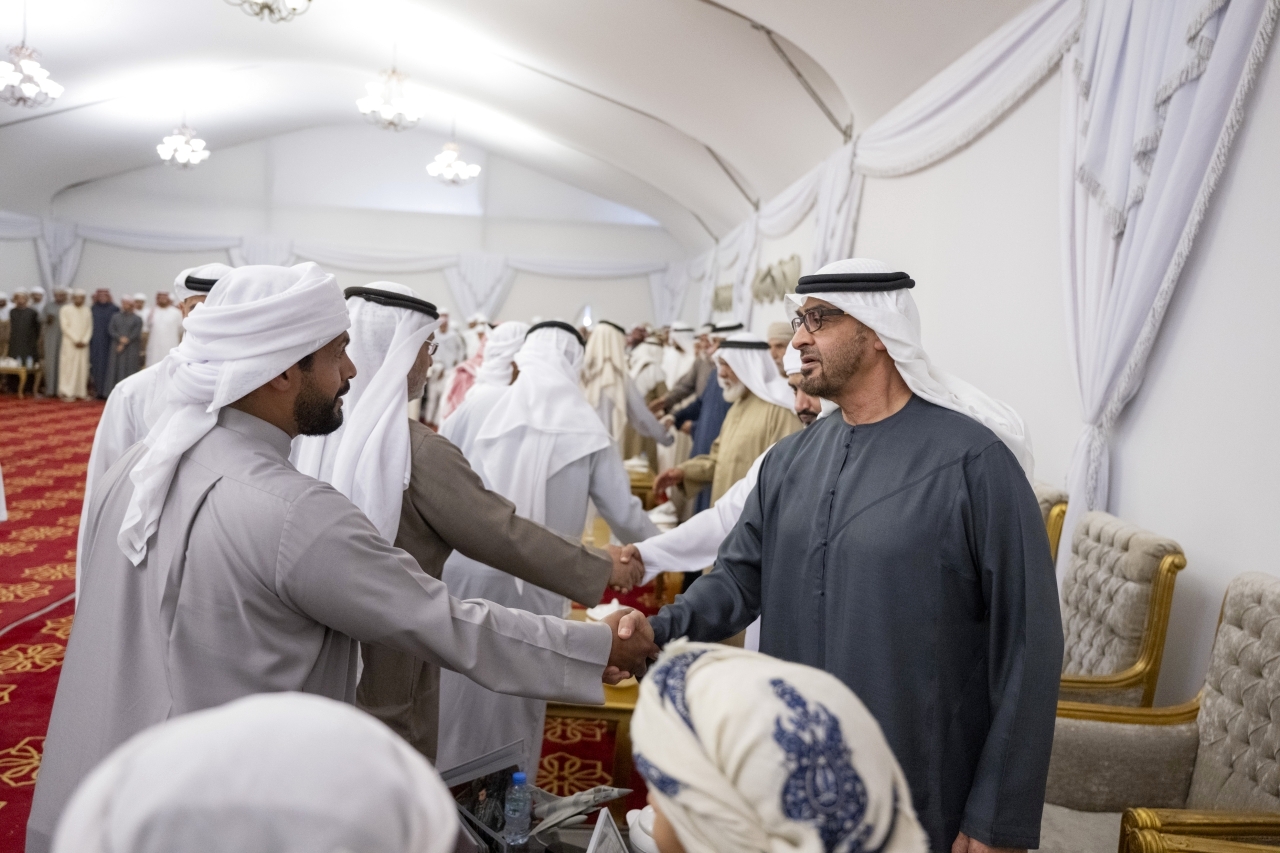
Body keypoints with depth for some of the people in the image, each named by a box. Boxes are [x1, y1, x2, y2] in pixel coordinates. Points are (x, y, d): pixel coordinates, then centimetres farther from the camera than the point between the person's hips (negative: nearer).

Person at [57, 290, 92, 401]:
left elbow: (90, 327, 8)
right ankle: (67, 392, -3)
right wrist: (75, 340, -12)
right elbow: (64, 327, -6)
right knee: (68, 366, -5)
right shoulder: (65, 309, 0)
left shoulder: (87, 310, 10)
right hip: (69, 343, -3)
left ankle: (81, 392, 8)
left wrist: (85, 341, -6)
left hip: (83, 344, 4)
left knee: (82, 367, 4)